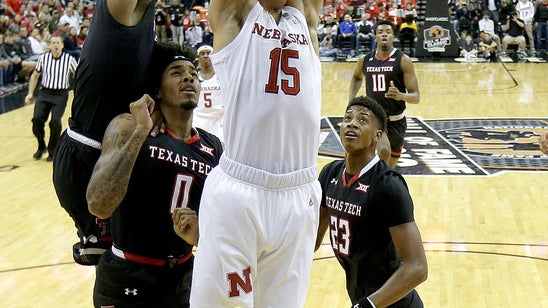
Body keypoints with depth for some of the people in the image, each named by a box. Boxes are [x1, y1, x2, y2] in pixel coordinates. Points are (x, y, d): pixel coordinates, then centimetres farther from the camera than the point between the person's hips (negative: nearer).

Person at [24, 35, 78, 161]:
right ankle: (41, 147, 10)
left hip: (61, 94, -2)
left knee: (55, 121, -20)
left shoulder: (69, 59, -6)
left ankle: (52, 151, 2)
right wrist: (30, 94, 10)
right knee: (37, 119, -16)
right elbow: (35, 76, 16)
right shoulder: (43, 58, 1)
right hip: (45, 93, 2)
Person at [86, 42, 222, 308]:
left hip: (183, 277, 4)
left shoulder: (214, 148, 1)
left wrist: (198, 234, -14)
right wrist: (140, 131, -25)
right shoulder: (128, 127, -11)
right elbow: (98, 206, -24)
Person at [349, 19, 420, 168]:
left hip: (396, 121, 0)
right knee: (384, 152, -30)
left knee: (390, 165, 13)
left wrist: (401, 96, -34)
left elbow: (416, 96, -12)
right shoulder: (365, 60, 1)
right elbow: (356, 78, 26)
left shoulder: (403, 60, -9)